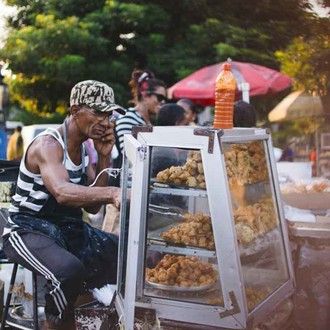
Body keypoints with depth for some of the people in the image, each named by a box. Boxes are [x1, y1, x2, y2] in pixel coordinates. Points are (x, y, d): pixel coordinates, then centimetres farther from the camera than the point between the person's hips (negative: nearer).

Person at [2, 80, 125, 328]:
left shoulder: (83, 148, 7)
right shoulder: (48, 145, -19)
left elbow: (92, 206, 5)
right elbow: (62, 193, -40)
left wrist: (104, 158, -5)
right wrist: (111, 193, -55)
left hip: (69, 229, 8)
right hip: (29, 230, -8)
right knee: (70, 270, -35)